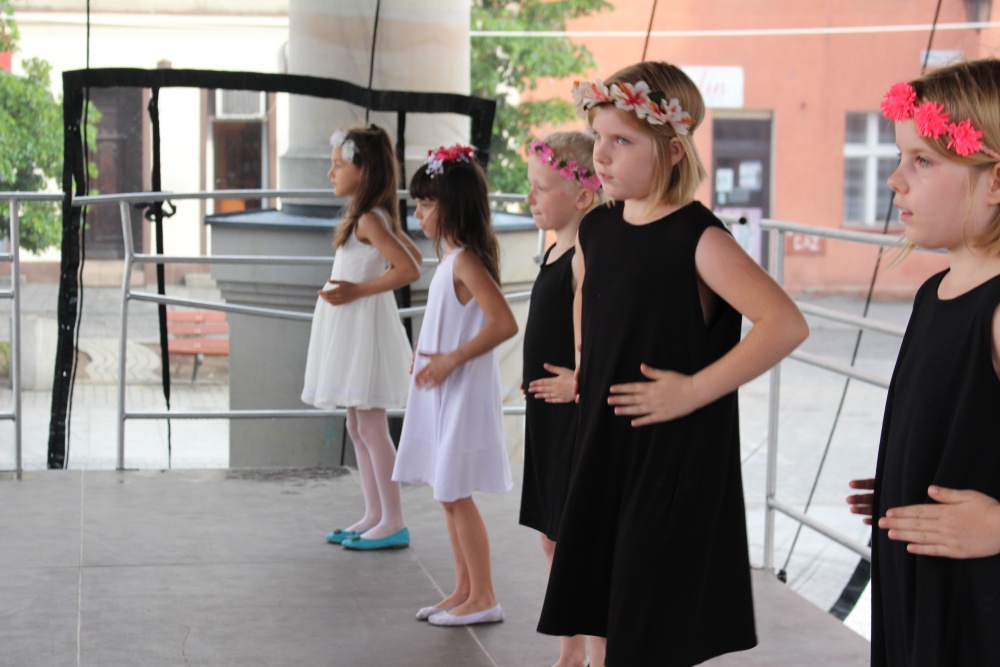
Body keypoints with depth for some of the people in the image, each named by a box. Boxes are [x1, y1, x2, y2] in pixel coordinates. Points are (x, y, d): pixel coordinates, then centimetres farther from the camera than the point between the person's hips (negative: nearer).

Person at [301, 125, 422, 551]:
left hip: (364, 328, -10)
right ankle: (374, 515, 18)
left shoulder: (368, 219, -16)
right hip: (351, 331, 10)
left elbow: (410, 269, -25)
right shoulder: (378, 217, 11)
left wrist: (359, 290, -22)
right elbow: (413, 255, 20)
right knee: (357, 426, 12)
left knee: (370, 425, -7)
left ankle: (394, 523, -2)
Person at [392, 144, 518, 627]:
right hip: (440, 392, 10)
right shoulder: (452, 258, 11)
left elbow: (504, 323, -26)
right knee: (448, 495, 13)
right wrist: (428, 357, 9)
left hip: (463, 393, -10)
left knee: (456, 495, -4)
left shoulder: (465, 261, -18)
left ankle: (484, 598, 5)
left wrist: (451, 359, -21)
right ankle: (465, 589, 22)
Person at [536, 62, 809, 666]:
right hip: (604, 447, 7)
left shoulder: (699, 240, -17)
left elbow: (786, 324, -26)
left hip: (676, 458, -7)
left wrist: (694, 390, -22)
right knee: (605, 614, 15)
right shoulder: (596, 230, 4)